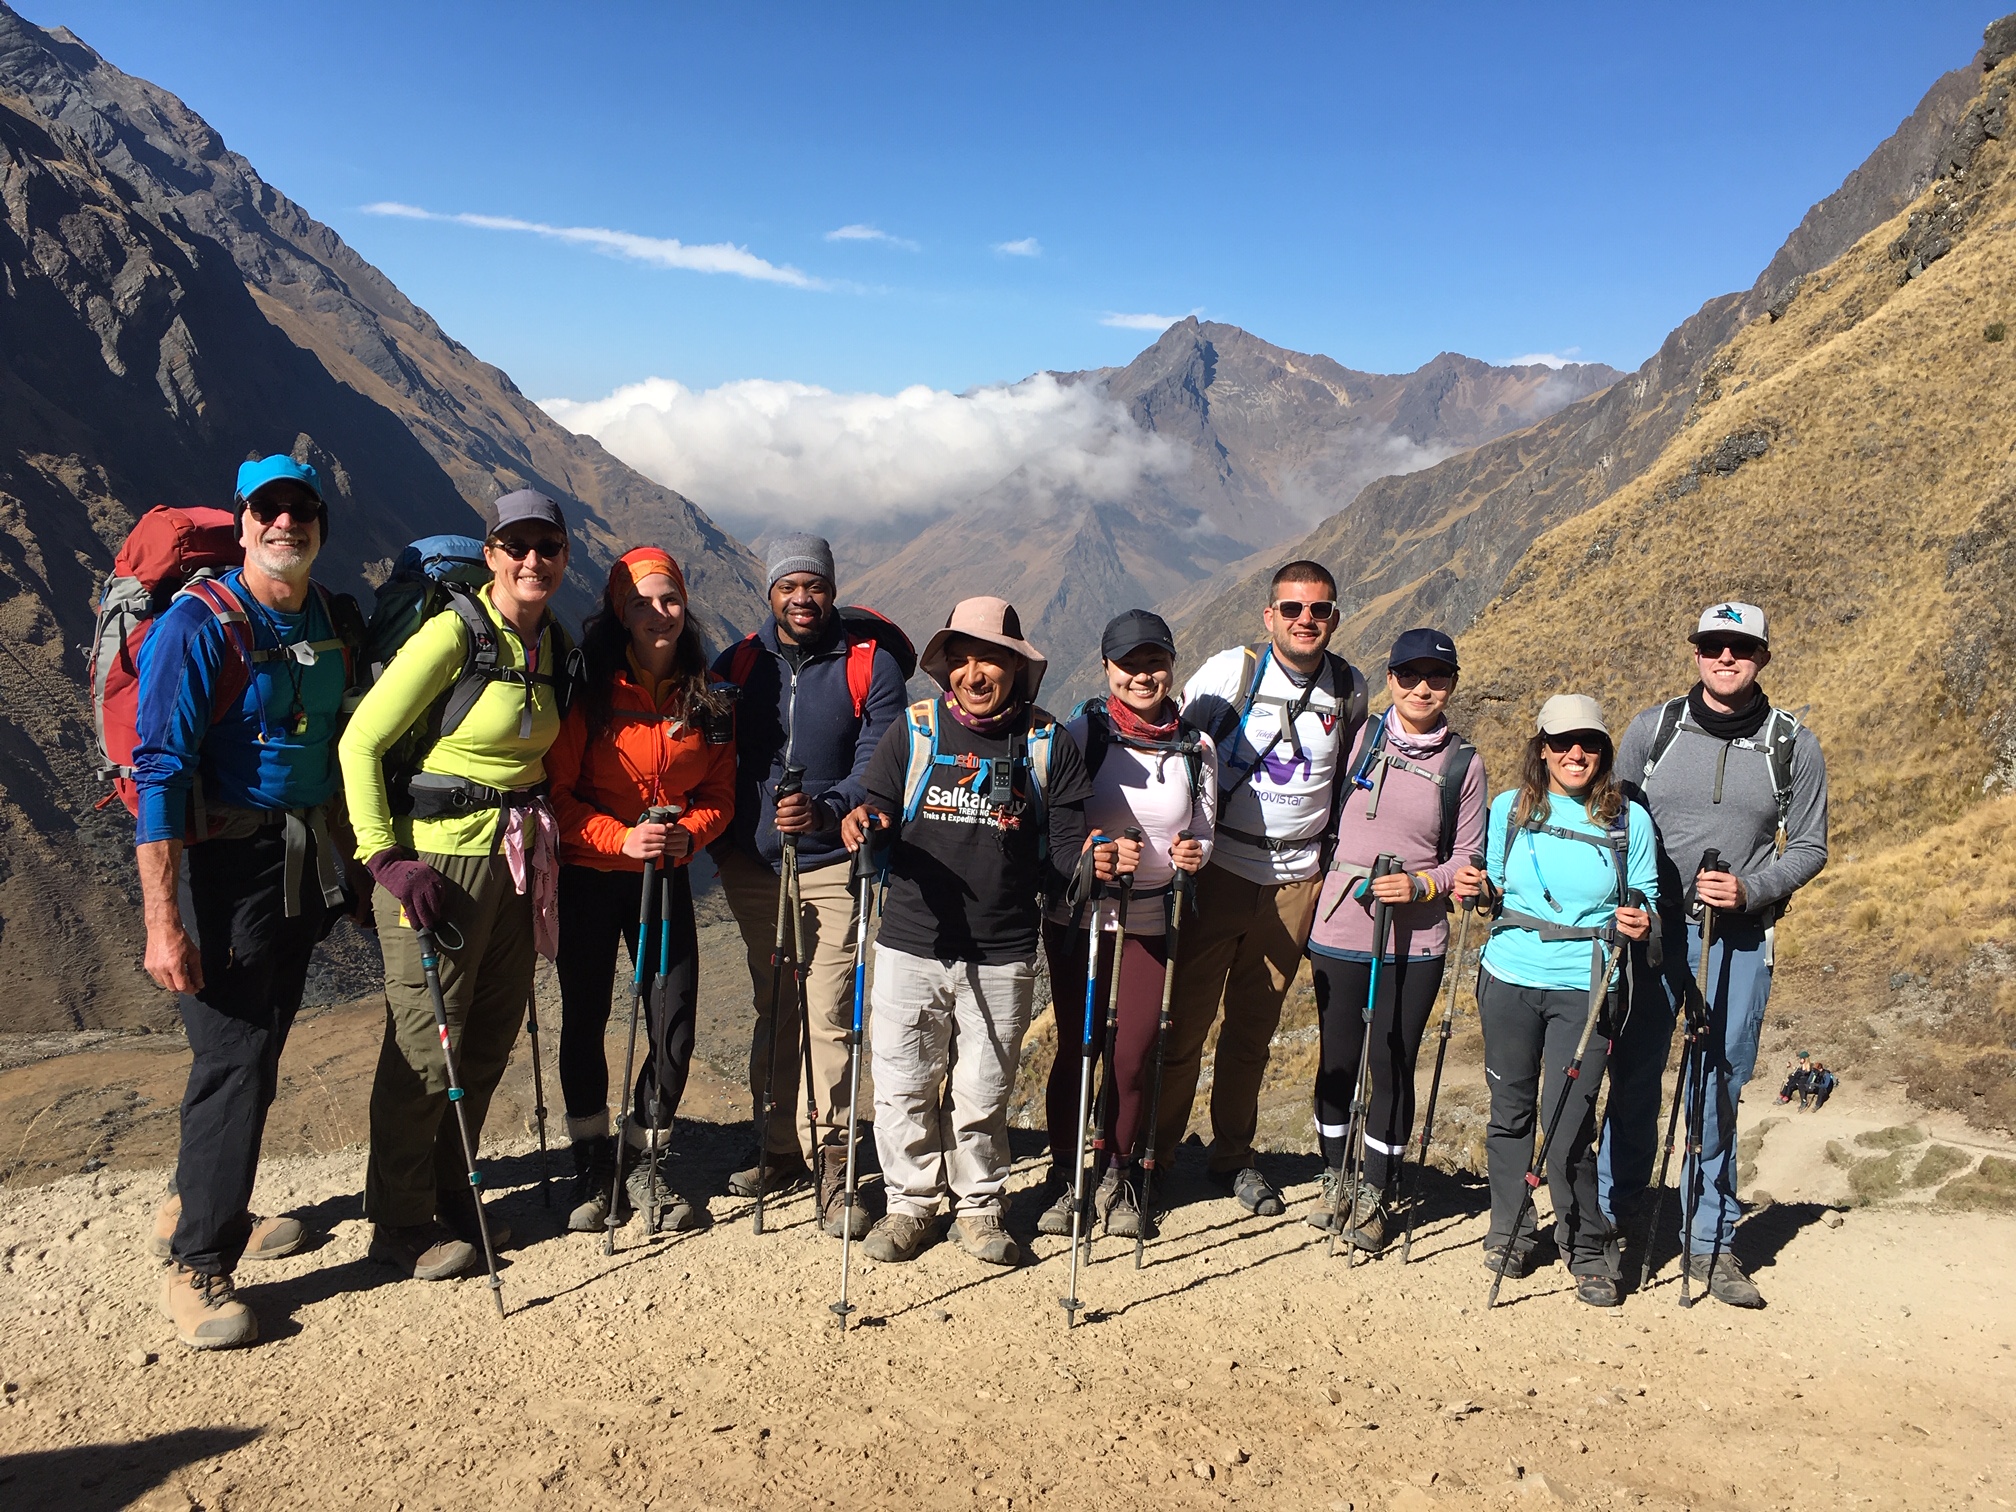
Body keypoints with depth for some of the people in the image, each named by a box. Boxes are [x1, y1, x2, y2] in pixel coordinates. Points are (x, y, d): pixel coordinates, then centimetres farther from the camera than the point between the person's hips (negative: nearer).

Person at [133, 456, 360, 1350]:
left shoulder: (332, 620, 6)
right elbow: (160, 773, -19)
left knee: (263, 1043, 16)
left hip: (307, 863, 7)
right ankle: (198, 1264, 5)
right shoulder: (199, 626, -15)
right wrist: (162, 922, -23)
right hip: (225, 865, -7)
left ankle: (198, 1201, 36)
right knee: (235, 1055, -8)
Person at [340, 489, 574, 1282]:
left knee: (489, 1040, 15)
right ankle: (400, 1224, 19)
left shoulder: (554, 642, 7)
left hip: (518, 859, 7)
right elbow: (361, 744, -14)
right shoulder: (453, 632, -15)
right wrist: (385, 856, -17)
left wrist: (542, 837, 14)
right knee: (425, 1047, 2)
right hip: (439, 860, -7)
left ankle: (450, 1199, 32)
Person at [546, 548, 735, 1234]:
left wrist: (691, 832, -13)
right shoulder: (589, 691, -9)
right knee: (584, 1017, 7)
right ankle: (592, 1163, 26)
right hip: (589, 873, -2)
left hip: (666, 874, 3)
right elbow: (558, 788, -8)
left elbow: (719, 790, 7)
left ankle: (647, 1159, 21)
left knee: (676, 1021, -1)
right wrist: (620, 838, -20)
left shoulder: (707, 700, 3)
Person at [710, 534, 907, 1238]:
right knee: (773, 1011, 13)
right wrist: (716, 839, 4)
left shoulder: (871, 665, -4)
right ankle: (779, 1150, 25)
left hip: (833, 866, -4)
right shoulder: (738, 664, 7)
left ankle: (829, 1165, 3)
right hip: (752, 865, 4)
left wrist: (828, 810, -29)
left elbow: (879, 764, -12)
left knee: (829, 1016, -6)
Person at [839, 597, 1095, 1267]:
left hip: (1002, 956, -1)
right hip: (911, 943, 1)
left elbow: (1064, 846, 2)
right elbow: (878, 811, 6)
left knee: (982, 1092, 9)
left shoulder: (1048, 743, 2)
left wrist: (1090, 861, -20)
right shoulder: (913, 729, 3)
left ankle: (978, 1206, 29)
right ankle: (910, 1201, 28)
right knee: (903, 1085, 7)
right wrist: (863, 824, -17)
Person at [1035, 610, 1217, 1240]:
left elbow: (1202, 835, 7)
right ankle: (1063, 1176, 22)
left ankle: (1116, 1175, 26)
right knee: (1077, 1046, 5)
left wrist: (1191, 853, -15)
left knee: (1134, 1053, 5)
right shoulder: (1082, 733, -7)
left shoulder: (1197, 748, 0)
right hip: (1076, 915, -2)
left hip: (1150, 918, 2)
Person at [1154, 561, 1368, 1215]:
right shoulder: (1229, 673, -8)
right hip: (1219, 871, -3)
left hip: (1296, 879, 3)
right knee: (1185, 1019, 0)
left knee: (1255, 1025, 13)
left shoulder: (1349, 688, 3)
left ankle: (1232, 1154, 27)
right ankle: (1151, 1154, 14)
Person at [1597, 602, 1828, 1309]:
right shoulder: (1651, 728, 2)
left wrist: (1750, 890, -11)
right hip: (1650, 929, 0)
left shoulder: (1794, 746, 2)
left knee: (1720, 1088, 5)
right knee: (1633, 1078, 3)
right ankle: (1611, 1220, 18)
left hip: (1740, 938, 0)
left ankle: (1709, 1241, 18)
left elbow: (1808, 848, 7)